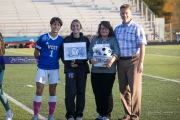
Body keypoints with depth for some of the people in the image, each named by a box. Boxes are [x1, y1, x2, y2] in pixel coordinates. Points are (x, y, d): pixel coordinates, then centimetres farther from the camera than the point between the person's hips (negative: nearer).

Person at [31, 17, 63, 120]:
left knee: (52, 91, 7)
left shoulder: (61, 40, 1)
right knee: (39, 91, -3)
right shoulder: (43, 38, -7)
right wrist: (41, 61, 7)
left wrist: (54, 60, 4)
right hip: (42, 68, -2)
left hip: (55, 68, 2)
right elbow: (36, 53, 2)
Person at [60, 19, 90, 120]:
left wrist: (77, 62, -14)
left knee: (81, 92, 3)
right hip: (70, 69, -1)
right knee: (71, 92, -7)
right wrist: (69, 63, -14)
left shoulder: (85, 40, 6)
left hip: (82, 69, 1)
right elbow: (63, 55, 3)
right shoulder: (67, 40, 5)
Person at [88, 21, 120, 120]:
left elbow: (117, 51, -15)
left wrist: (112, 59, -35)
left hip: (108, 71, -4)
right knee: (97, 93, 8)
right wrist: (91, 59, -14)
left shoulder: (113, 40, 1)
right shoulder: (95, 40, 16)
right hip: (95, 70, 5)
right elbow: (89, 52, 9)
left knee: (107, 93, -2)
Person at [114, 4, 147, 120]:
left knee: (134, 88, -2)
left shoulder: (137, 28, -5)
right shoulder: (117, 29, 10)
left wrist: (141, 63, -15)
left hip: (133, 60, -5)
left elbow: (142, 47, -9)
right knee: (123, 89, 9)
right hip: (121, 61, 5)